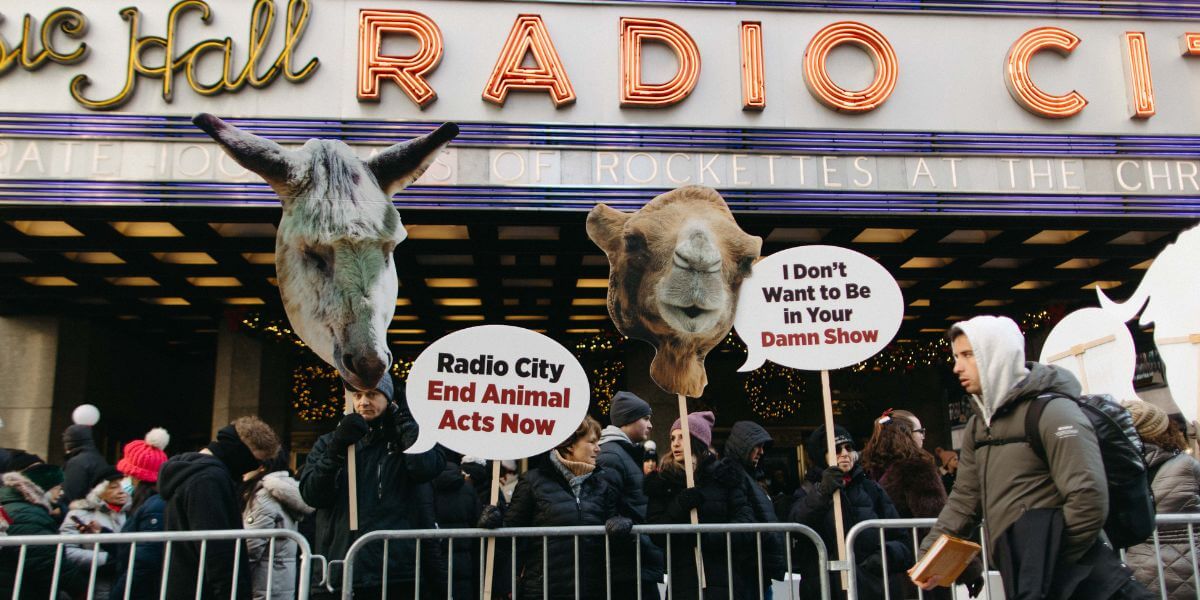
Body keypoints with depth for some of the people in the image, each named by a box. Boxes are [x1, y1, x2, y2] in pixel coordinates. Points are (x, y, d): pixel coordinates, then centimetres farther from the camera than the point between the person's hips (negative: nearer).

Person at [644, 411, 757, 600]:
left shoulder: (724, 475, 4)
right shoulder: (663, 482, 8)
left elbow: (745, 526, -5)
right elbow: (657, 534, 0)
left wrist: (707, 536, -18)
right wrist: (680, 506, -15)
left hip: (725, 580, -1)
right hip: (682, 582, 1)